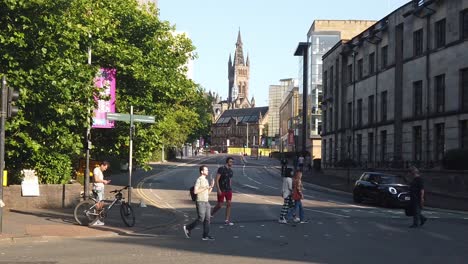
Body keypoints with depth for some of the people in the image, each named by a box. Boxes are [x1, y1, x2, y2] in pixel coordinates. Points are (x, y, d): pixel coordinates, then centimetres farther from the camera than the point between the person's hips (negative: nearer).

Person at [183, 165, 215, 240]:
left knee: (207, 219, 3)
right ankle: (188, 228, 10)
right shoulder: (199, 180, -12)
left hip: (206, 202, 8)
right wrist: (205, 188, -19)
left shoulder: (206, 180, 15)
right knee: (201, 219, -7)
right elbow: (195, 191, -20)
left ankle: (205, 235, 4)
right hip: (200, 202, -8)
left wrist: (211, 186, 3)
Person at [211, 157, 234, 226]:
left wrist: (231, 189, 17)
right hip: (221, 190, -6)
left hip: (228, 190, 6)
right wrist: (218, 189, -20)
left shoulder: (231, 170, 8)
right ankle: (210, 215, 19)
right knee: (220, 205, -4)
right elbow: (217, 179, -15)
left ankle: (227, 220, 4)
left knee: (229, 204, 0)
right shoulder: (221, 169, -12)